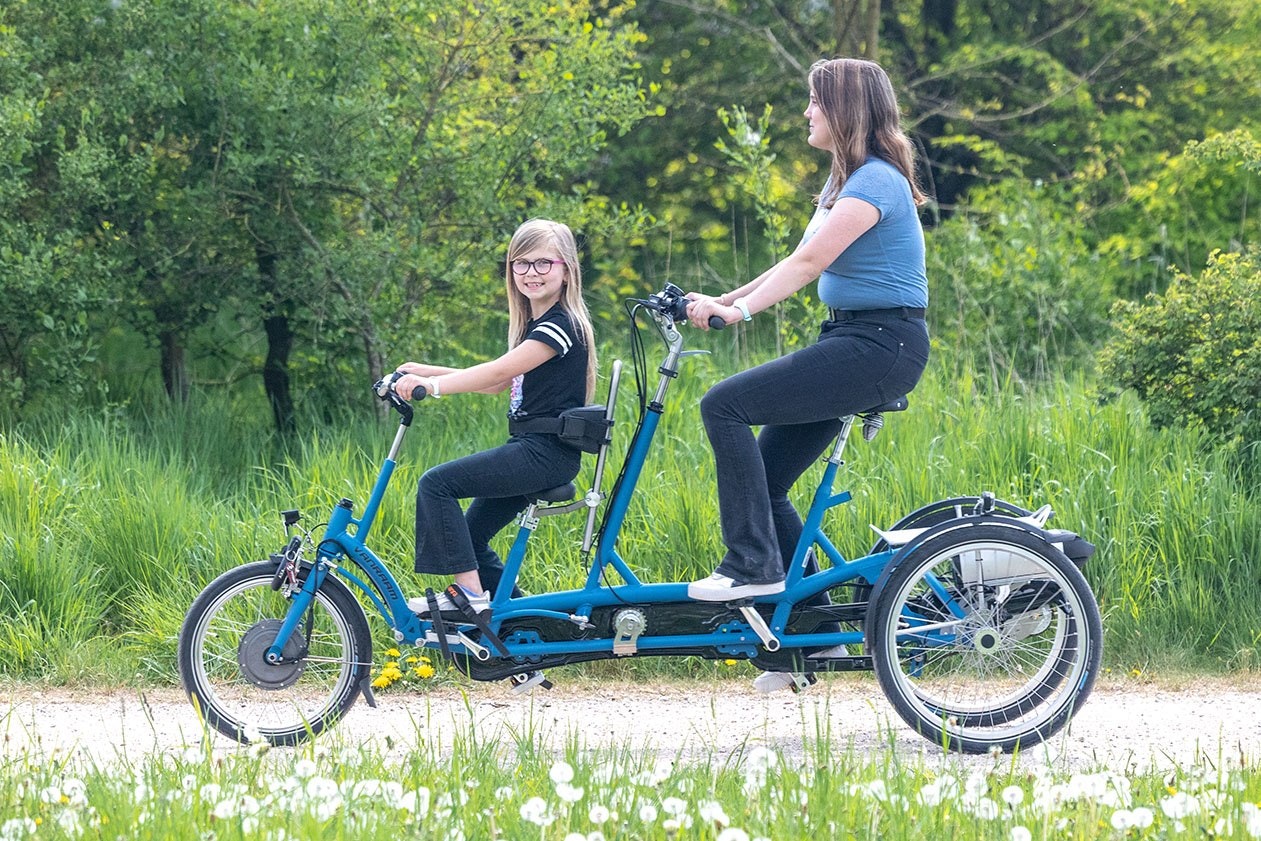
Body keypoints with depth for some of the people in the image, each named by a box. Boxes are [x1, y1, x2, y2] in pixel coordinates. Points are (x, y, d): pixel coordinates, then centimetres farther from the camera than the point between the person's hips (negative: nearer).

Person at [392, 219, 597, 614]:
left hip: (546, 452, -10)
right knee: (469, 534, 12)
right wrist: (428, 372, 11)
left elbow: (498, 372, -23)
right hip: (528, 448, 10)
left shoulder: (561, 325, -14)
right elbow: (497, 383, 18)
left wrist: (433, 385, -28)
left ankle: (470, 593, -16)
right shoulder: (533, 325, 17)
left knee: (436, 484, -17)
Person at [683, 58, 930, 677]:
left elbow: (809, 261, -24)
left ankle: (754, 565, -14)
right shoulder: (844, 179, 17)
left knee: (725, 405, -18)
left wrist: (740, 309, -31)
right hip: (848, 338, 10)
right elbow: (799, 262, 16)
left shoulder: (875, 181, -14)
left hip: (881, 345, -10)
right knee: (763, 478, 6)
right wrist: (724, 299, 6)